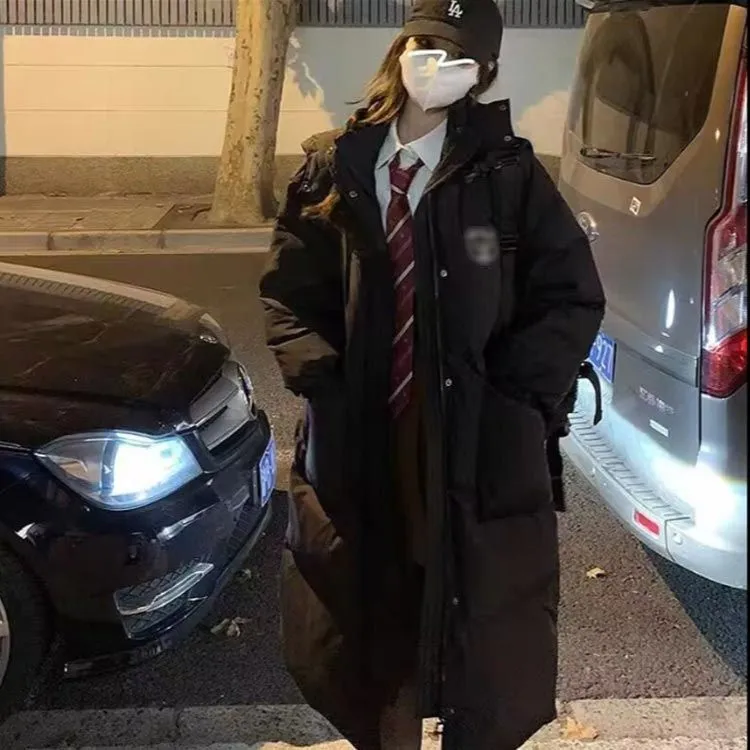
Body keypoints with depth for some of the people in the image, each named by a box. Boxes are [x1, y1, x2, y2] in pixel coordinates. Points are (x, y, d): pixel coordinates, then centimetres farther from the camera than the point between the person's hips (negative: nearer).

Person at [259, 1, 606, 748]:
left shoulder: (506, 173, -4)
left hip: (479, 446, -2)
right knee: (369, 630, 17)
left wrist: (508, 394, -9)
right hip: (359, 443, 3)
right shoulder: (332, 167, 2)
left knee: (482, 638, 11)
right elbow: (286, 292, 8)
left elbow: (574, 300, -1)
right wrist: (318, 377, -6)